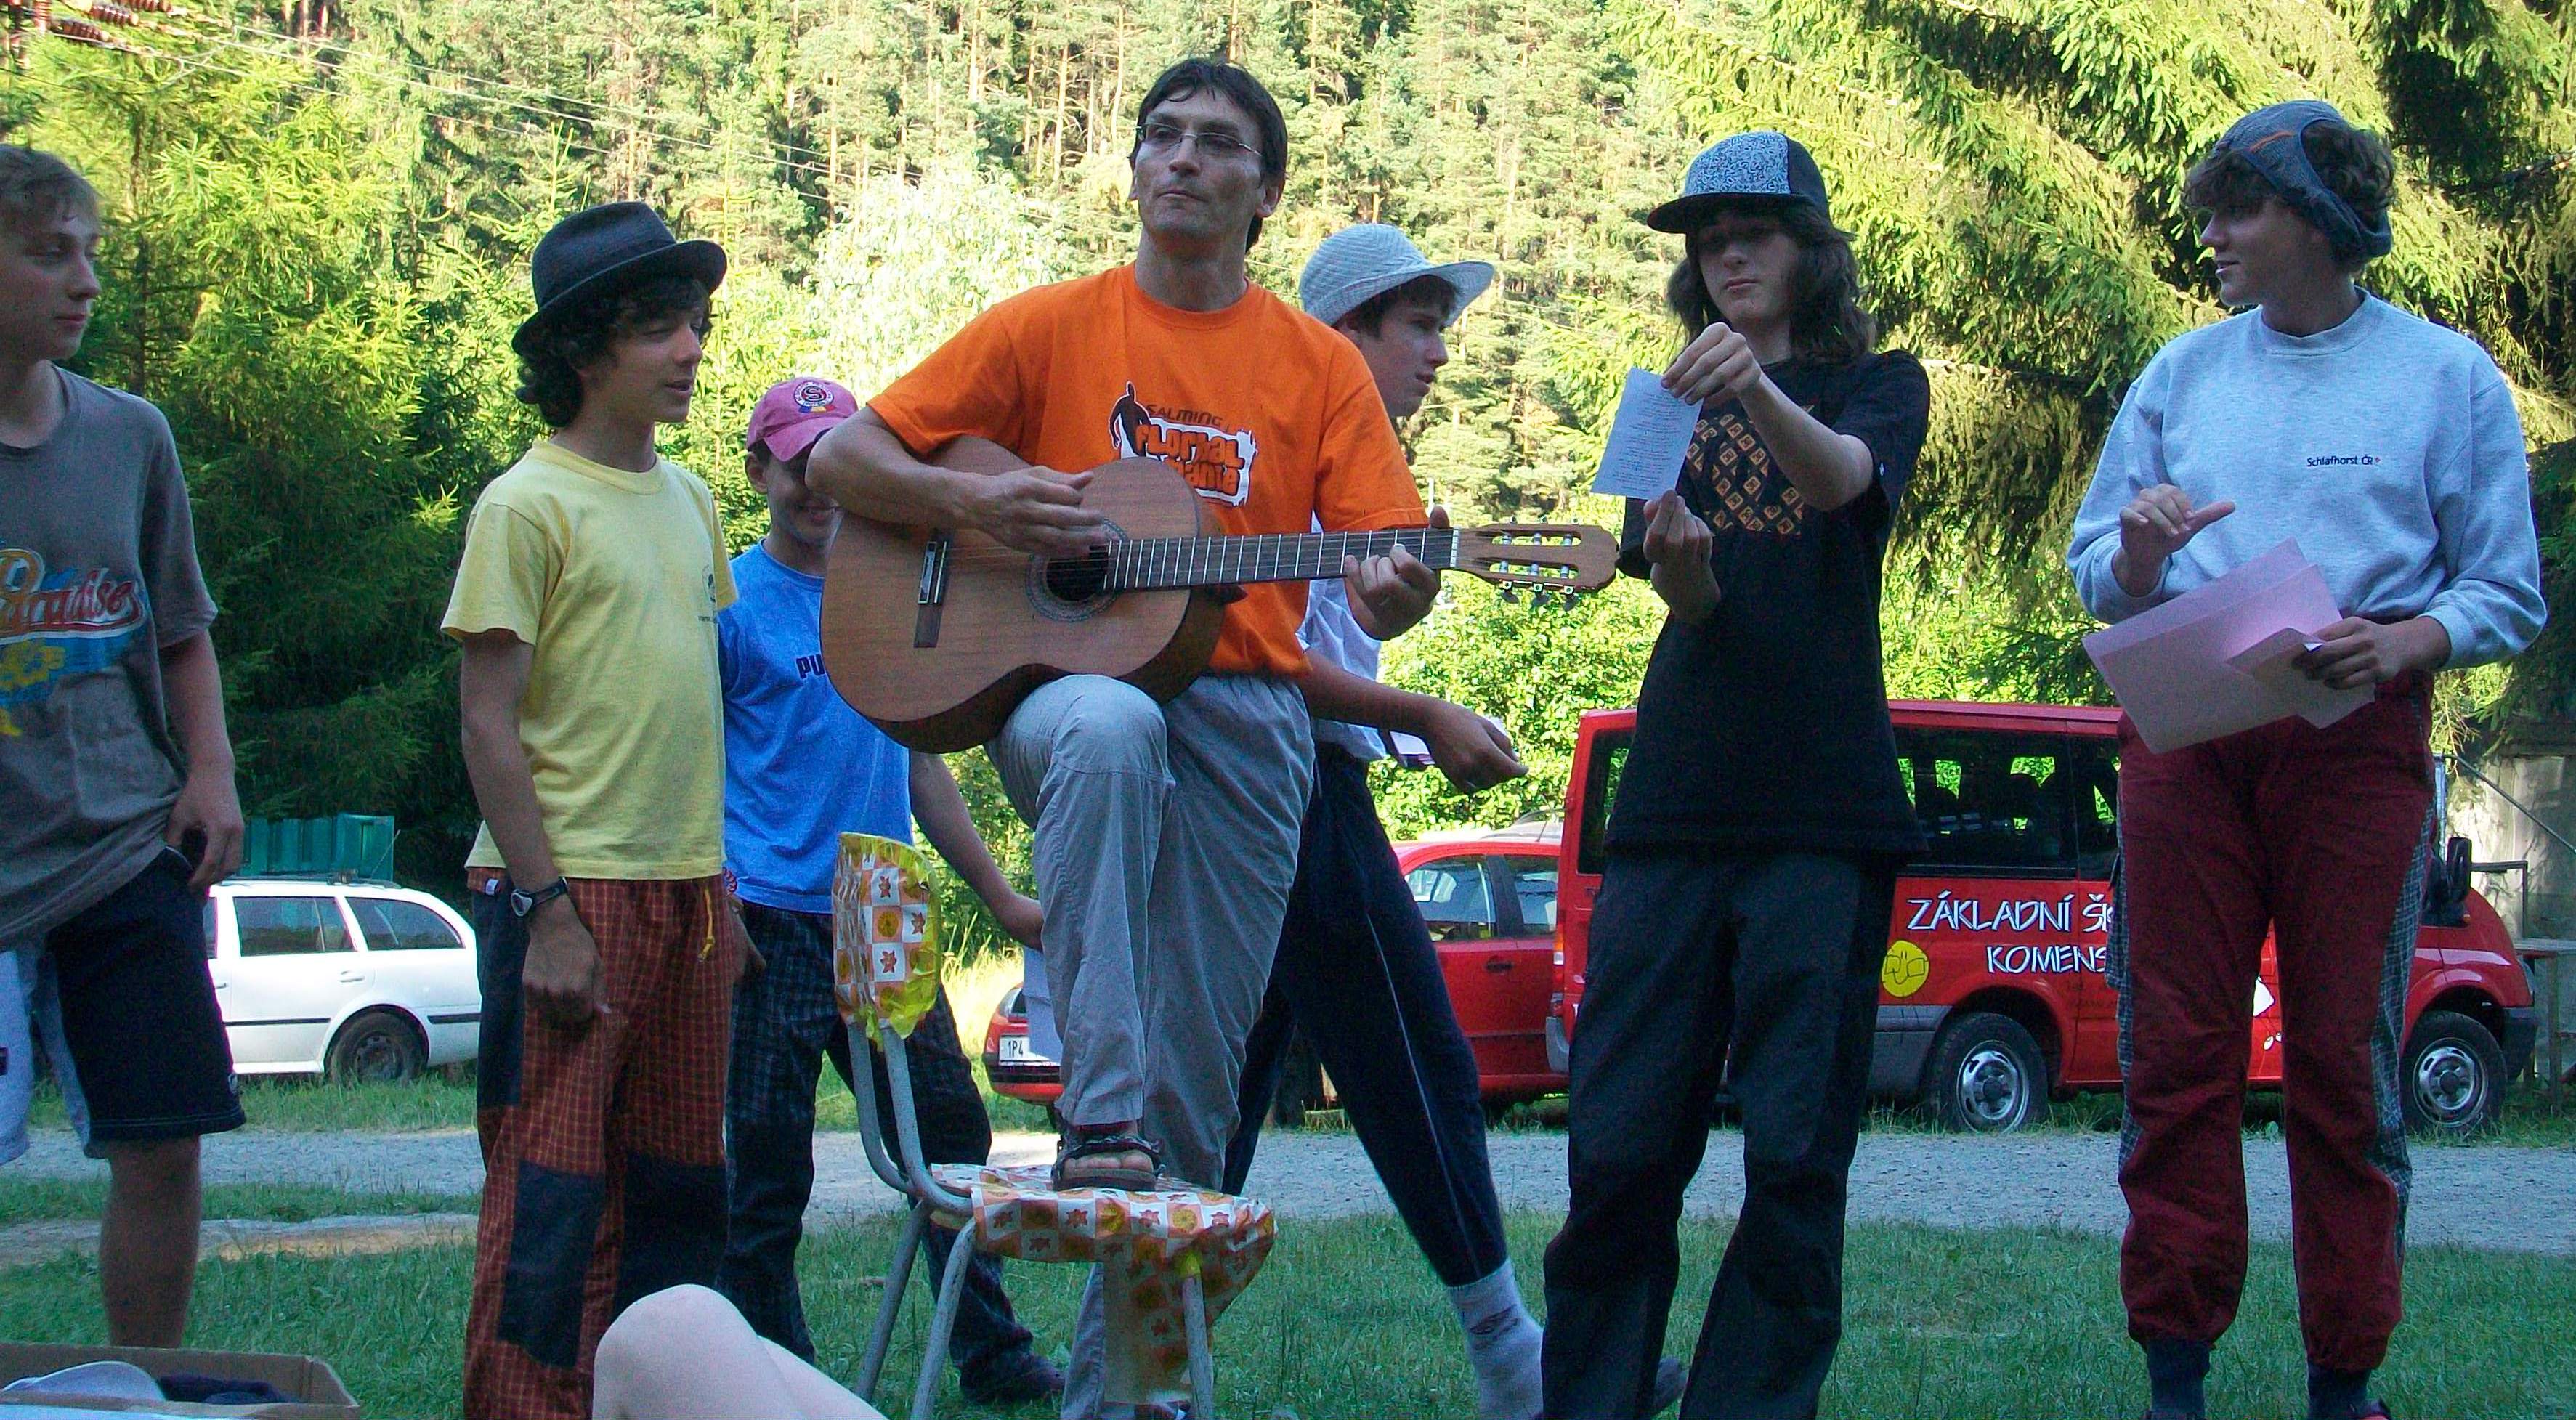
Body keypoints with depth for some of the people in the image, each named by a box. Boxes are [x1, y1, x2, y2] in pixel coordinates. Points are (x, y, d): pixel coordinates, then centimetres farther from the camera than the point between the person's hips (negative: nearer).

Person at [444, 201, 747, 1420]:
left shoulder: (688, 499, 14)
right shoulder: (529, 504, -8)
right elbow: (490, 725, -11)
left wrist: (718, 884, 17)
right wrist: (545, 907, -17)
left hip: (686, 890, 7)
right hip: (573, 886, -7)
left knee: (676, 1188, 10)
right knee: (552, 1190, -7)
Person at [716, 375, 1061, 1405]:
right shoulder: (729, 601, -1)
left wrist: (999, 896, 22)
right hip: (774, 922, -6)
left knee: (952, 1134, 8)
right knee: (765, 1170, -3)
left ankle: (991, 1356, 19)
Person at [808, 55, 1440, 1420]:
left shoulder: (1320, 368, 9)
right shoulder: (1049, 327, 6)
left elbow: (1383, 571, 2)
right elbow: (842, 458, 5)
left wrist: (1390, 595, -22)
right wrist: (971, 502, -13)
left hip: (1246, 715, 2)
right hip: (1067, 680, -2)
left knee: (1196, 1090, 0)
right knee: (1109, 731, -41)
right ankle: (1098, 1120, -38)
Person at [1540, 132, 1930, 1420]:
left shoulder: (1878, 385, 9)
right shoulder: (1673, 404, 19)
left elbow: (1843, 478, -16)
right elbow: (1688, 602, 4)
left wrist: (1758, 391, -37)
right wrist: (1680, 567, -21)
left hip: (1822, 813, -3)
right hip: (1676, 805, 3)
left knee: (1794, 1151, -4)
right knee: (1620, 1144, -3)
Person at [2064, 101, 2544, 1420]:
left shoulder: (2447, 377, 6)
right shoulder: (2181, 374, 14)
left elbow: (2507, 593, 3)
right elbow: (2094, 571, 14)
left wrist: (2398, 644, -16)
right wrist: (2138, 553, -9)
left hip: (2355, 749, -2)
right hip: (2184, 741, 2)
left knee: (2345, 1063, 0)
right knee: (2175, 1055, 0)